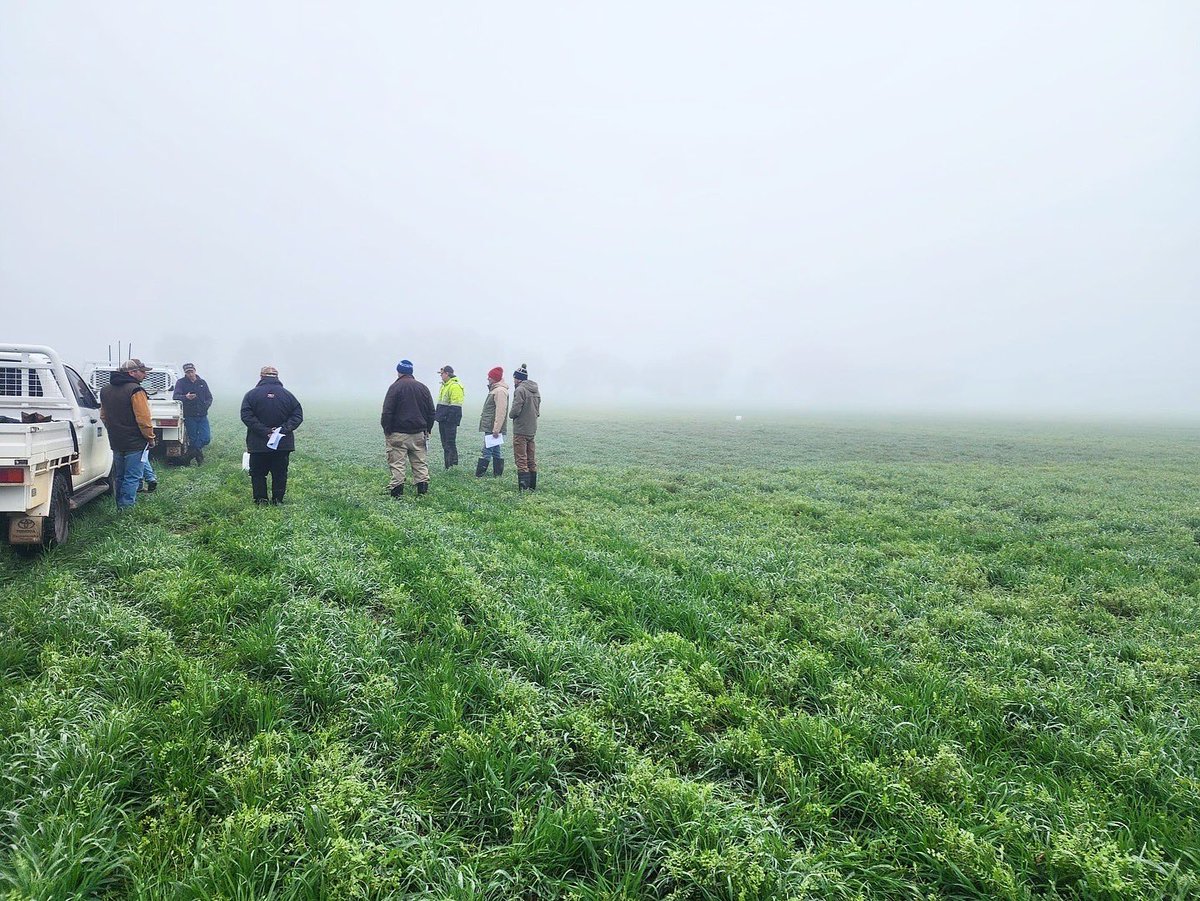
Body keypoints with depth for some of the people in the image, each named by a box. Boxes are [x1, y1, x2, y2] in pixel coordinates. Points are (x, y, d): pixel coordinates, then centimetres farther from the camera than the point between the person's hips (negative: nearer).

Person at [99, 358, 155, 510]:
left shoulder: (105, 390, 11)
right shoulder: (135, 390, -16)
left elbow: (103, 416, 20)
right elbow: (143, 419, -19)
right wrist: (150, 438, -7)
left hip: (116, 442, 8)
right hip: (135, 443, -8)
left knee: (119, 477, 17)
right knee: (132, 478, -4)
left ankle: (120, 507, 25)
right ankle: (126, 509, -6)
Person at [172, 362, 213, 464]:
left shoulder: (202, 383, 13)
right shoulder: (181, 383, 2)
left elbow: (209, 398, 17)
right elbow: (175, 396, -11)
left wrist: (205, 405, -3)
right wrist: (185, 397, -31)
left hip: (202, 415, 3)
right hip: (189, 416, -3)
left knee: (206, 438, -5)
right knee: (193, 439, 1)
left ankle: (192, 451, 18)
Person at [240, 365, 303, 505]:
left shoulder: (251, 394, -3)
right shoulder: (288, 394, 2)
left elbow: (246, 416, -13)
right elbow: (298, 416, -5)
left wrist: (264, 431, -16)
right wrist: (284, 429, -11)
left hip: (258, 444, -1)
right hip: (283, 444, 1)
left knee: (258, 473, 11)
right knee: (280, 473, 9)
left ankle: (260, 500, 10)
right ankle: (278, 500, 12)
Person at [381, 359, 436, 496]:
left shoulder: (395, 387, -7)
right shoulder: (423, 387, 9)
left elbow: (387, 412, -10)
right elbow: (431, 412, 13)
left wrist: (387, 430, -3)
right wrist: (427, 430, 19)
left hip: (398, 434, -5)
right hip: (418, 433, 5)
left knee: (397, 462, -1)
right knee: (419, 462, 10)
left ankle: (397, 489, -4)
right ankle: (423, 488, 6)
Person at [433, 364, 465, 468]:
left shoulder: (455, 386, -15)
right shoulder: (444, 385, 18)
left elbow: (455, 406, -20)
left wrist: (450, 419, -23)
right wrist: (437, 415, 22)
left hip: (449, 421, -10)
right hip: (442, 420, 10)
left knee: (450, 443, -8)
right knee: (445, 443, 13)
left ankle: (453, 466, -5)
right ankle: (447, 466, 19)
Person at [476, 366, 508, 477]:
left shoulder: (500, 391, -15)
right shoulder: (495, 390, 19)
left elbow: (501, 412, -22)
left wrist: (496, 429, -25)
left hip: (493, 429, -11)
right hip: (491, 428, 11)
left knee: (487, 451, -10)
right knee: (496, 452, 13)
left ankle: (478, 476, -10)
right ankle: (498, 474, 17)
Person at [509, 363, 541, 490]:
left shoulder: (520, 390, -15)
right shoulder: (535, 390, 12)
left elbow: (515, 410, -19)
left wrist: (511, 415, 0)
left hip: (520, 430, -8)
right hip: (532, 430, 8)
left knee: (521, 460, -5)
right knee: (532, 460, 13)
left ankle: (523, 487, -8)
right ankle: (532, 485, 18)